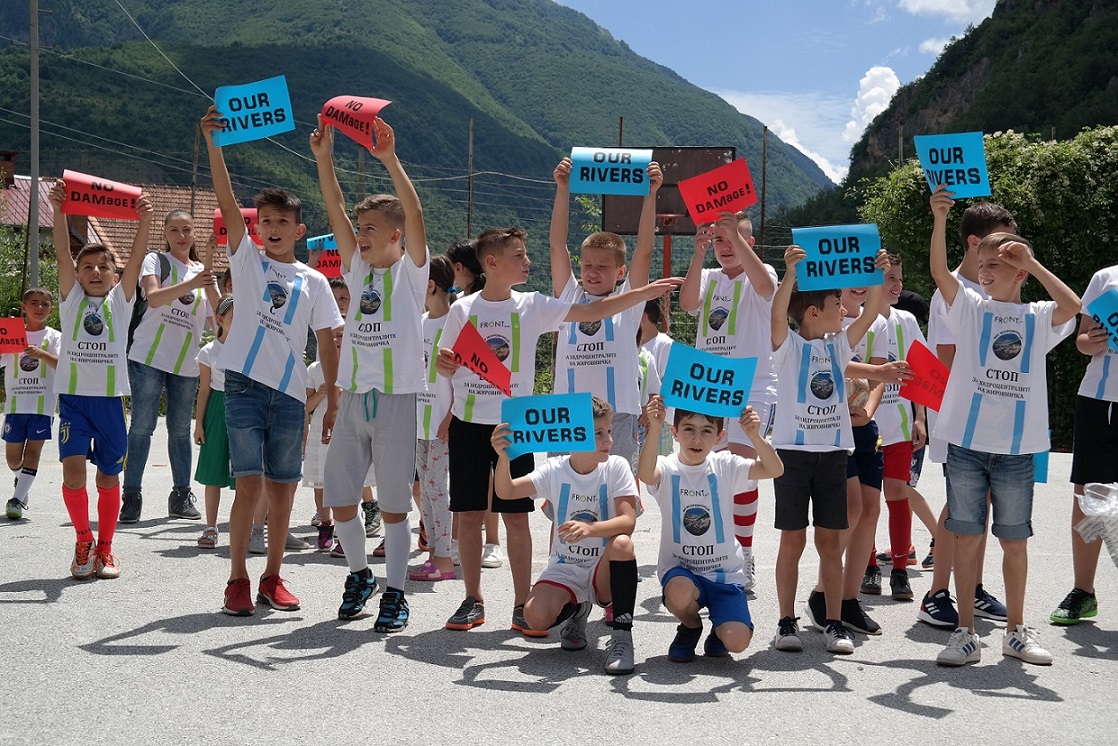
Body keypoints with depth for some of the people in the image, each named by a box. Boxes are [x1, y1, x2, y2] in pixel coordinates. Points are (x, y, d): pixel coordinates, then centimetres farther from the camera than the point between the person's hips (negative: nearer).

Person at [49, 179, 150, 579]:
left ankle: (105, 546, 19)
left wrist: (144, 220, -19)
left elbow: (136, 258, -5)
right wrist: (59, 210, -18)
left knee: (109, 475, 5)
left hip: (111, 397, 1)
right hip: (73, 395, -1)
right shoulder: (71, 298, 7)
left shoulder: (121, 300, 8)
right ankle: (83, 541, 7)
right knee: (73, 468, -11)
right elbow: (62, 252, -5)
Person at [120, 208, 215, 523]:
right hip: (149, 357, -4)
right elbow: (153, 297, -17)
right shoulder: (155, 260, 2)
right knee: (142, 427, -6)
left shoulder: (204, 271, 14)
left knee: (180, 431, 9)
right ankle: (132, 497, -2)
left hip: (186, 363, 4)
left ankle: (181, 496, 17)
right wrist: (191, 284, -27)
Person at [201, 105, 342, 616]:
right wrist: (212, 143, -16)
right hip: (245, 384, -2)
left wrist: (333, 400, 4)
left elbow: (327, 344, 10)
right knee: (250, 485, -8)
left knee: (282, 488, 6)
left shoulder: (314, 282, 10)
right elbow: (227, 203, -6)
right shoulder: (247, 260, 6)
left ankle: (272, 579, 19)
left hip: (291, 394, 2)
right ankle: (238, 579, 3)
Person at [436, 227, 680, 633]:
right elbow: (447, 369, 10)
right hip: (468, 422, 0)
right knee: (469, 515, 4)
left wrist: (647, 291, -9)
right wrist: (443, 361, -14)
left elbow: (593, 311, -2)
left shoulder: (533, 306, 2)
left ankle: (522, 606, 8)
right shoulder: (462, 309, 2)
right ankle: (473, 601, 17)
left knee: (517, 517, 0)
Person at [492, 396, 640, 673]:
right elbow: (506, 491, -15)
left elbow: (628, 521, -19)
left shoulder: (616, 466, -7)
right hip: (564, 569, 2)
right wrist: (503, 457, -35)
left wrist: (590, 529, -39)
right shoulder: (555, 470, -3)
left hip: (603, 570, -2)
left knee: (622, 544, -35)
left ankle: (622, 635, -22)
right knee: (536, 617, -26)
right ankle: (577, 610, 13)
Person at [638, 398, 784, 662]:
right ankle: (690, 625, 1)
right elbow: (645, 474, -32)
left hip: (725, 571, 1)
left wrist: (754, 435, -32)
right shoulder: (667, 468, -6)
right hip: (680, 569, -1)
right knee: (680, 591, -37)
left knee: (737, 641, -20)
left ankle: (718, 626, 19)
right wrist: (654, 429, -46)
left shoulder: (724, 466, -1)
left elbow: (775, 469, -15)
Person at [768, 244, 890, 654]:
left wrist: (877, 274, -11)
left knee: (830, 541, 5)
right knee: (793, 539, 0)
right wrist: (791, 273, -35)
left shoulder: (839, 345, 11)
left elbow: (871, 312, 3)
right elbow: (778, 313, -22)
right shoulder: (788, 345, -3)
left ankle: (834, 623, 10)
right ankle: (787, 622, 8)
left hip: (833, 451, 4)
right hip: (793, 449, -4)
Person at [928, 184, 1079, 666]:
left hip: (1017, 447, 0)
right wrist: (939, 220, -25)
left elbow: (1072, 306, -17)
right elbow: (940, 271, -12)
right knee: (966, 536, 3)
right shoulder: (971, 309, 4)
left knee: (1015, 540, 8)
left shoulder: (1038, 319, 5)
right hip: (966, 442, 0)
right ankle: (966, 632, 12)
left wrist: (1031, 261, -13)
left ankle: (1015, 631, 21)